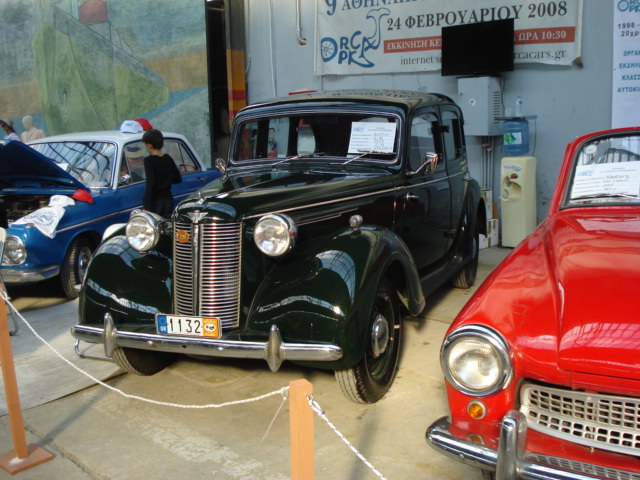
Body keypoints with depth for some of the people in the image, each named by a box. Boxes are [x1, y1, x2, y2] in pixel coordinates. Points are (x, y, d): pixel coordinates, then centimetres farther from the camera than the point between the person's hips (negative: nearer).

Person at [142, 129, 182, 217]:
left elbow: (150, 184, -18)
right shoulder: (168, 158, 6)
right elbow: (178, 179, 12)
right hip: (168, 198, 6)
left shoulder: (149, 160, -13)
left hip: (155, 200, -6)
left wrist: (146, 207, -18)